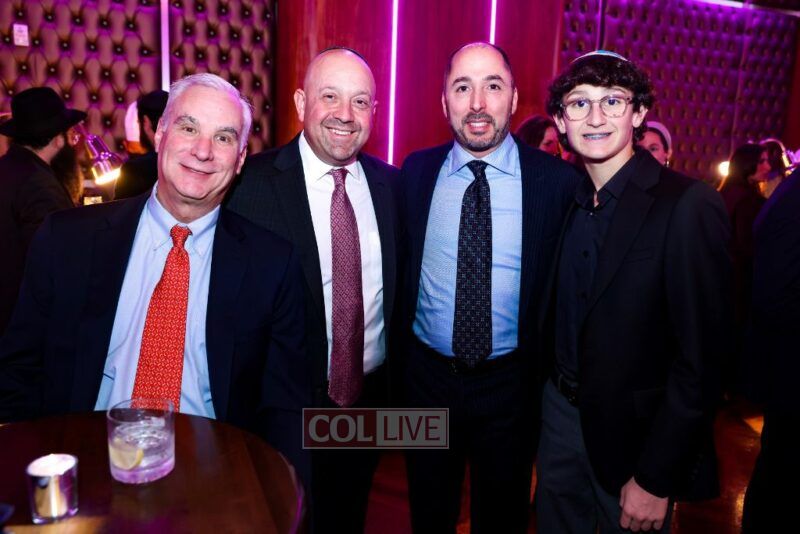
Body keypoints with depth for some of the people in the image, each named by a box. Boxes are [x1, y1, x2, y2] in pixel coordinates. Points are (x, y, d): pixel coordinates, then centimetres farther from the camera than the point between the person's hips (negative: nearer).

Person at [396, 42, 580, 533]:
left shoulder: (558, 180, -11)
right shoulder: (416, 172, -4)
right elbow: (400, 269, 3)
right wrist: (397, 359, 2)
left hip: (510, 382, -1)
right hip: (427, 377, 2)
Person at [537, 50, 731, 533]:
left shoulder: (689, 206, -18)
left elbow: (700, 355, -19)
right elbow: (556, 315, 7)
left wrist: (655, 479, -17)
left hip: (634, 436, -5)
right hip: (560, 412, 5)